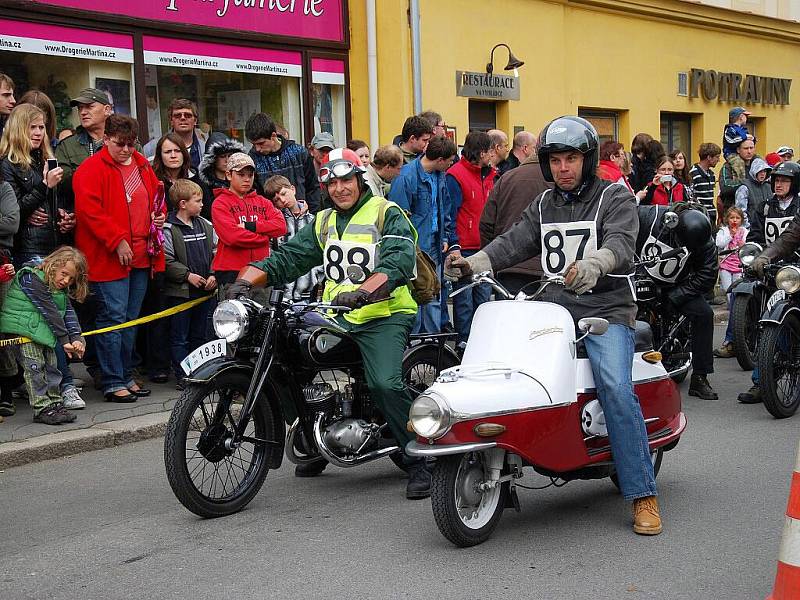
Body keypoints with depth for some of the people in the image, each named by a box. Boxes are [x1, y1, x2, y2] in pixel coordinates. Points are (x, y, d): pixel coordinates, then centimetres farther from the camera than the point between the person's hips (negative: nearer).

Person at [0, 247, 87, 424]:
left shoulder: (61, 288, 5)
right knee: (34, 367, -8)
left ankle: (54, 404, 18)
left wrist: (76, 338, -18)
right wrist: (64, 341, -23)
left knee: (51, 366, 9)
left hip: (44, 331, 8)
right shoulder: (32, 279, -22)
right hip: (23, 329, -8)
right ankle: (41, 409, -5)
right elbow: (50, 312, -23)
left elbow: (69, 313, -3)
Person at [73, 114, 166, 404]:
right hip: (108, 257, -7)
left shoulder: (142, 166, 14)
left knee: (131, 319, 13)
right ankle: (113, 383, -1)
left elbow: (156, 194, 29)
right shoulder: (91, 169, -8)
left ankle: (126, 376, 23)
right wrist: (117, 241, -20)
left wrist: (159, 214, 6)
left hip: (141, 256, 7)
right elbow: (89, 210, -16)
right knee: (113, 317, -7)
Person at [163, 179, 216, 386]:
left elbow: (215, 252, 12)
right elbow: (166, 261, -14)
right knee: (180, 337, 2)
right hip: (180, 291, -6)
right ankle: (182, 375, 8)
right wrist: (187, 275, -16)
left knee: (199, 335, 15)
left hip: (204, 290, 6)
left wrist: (213, 275, -1)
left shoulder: (205, 225, 8)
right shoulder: (168, 229, -11)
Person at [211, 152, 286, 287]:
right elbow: (232, 236, -14)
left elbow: (281, 226, 1)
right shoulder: (220, 203, 0)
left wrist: (250, 226, -10)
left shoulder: (262, 202, 17)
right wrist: (264, 238, -5)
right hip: (230, 271, -4)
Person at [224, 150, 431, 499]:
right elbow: (287, 258, 12)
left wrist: (362, 292, -36)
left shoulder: (387, 214, -2)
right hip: (335, 318, 6)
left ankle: (420, 465, -15)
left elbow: (399, 262, -19)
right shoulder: (323, 222, 19)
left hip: (384, 315, -6)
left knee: (385, 384, -28)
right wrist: (246, 280, -6)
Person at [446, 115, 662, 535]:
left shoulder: (615, 198, 1)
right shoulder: (543, 205, 19)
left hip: (606, 309, -5)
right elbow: (515, 242, 7)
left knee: (615, 389, -24)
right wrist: (472, 263, -11)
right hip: (554, 309, 5)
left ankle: (643, 494, -16)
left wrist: (592, 264, -40)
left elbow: (620, 244, -17)